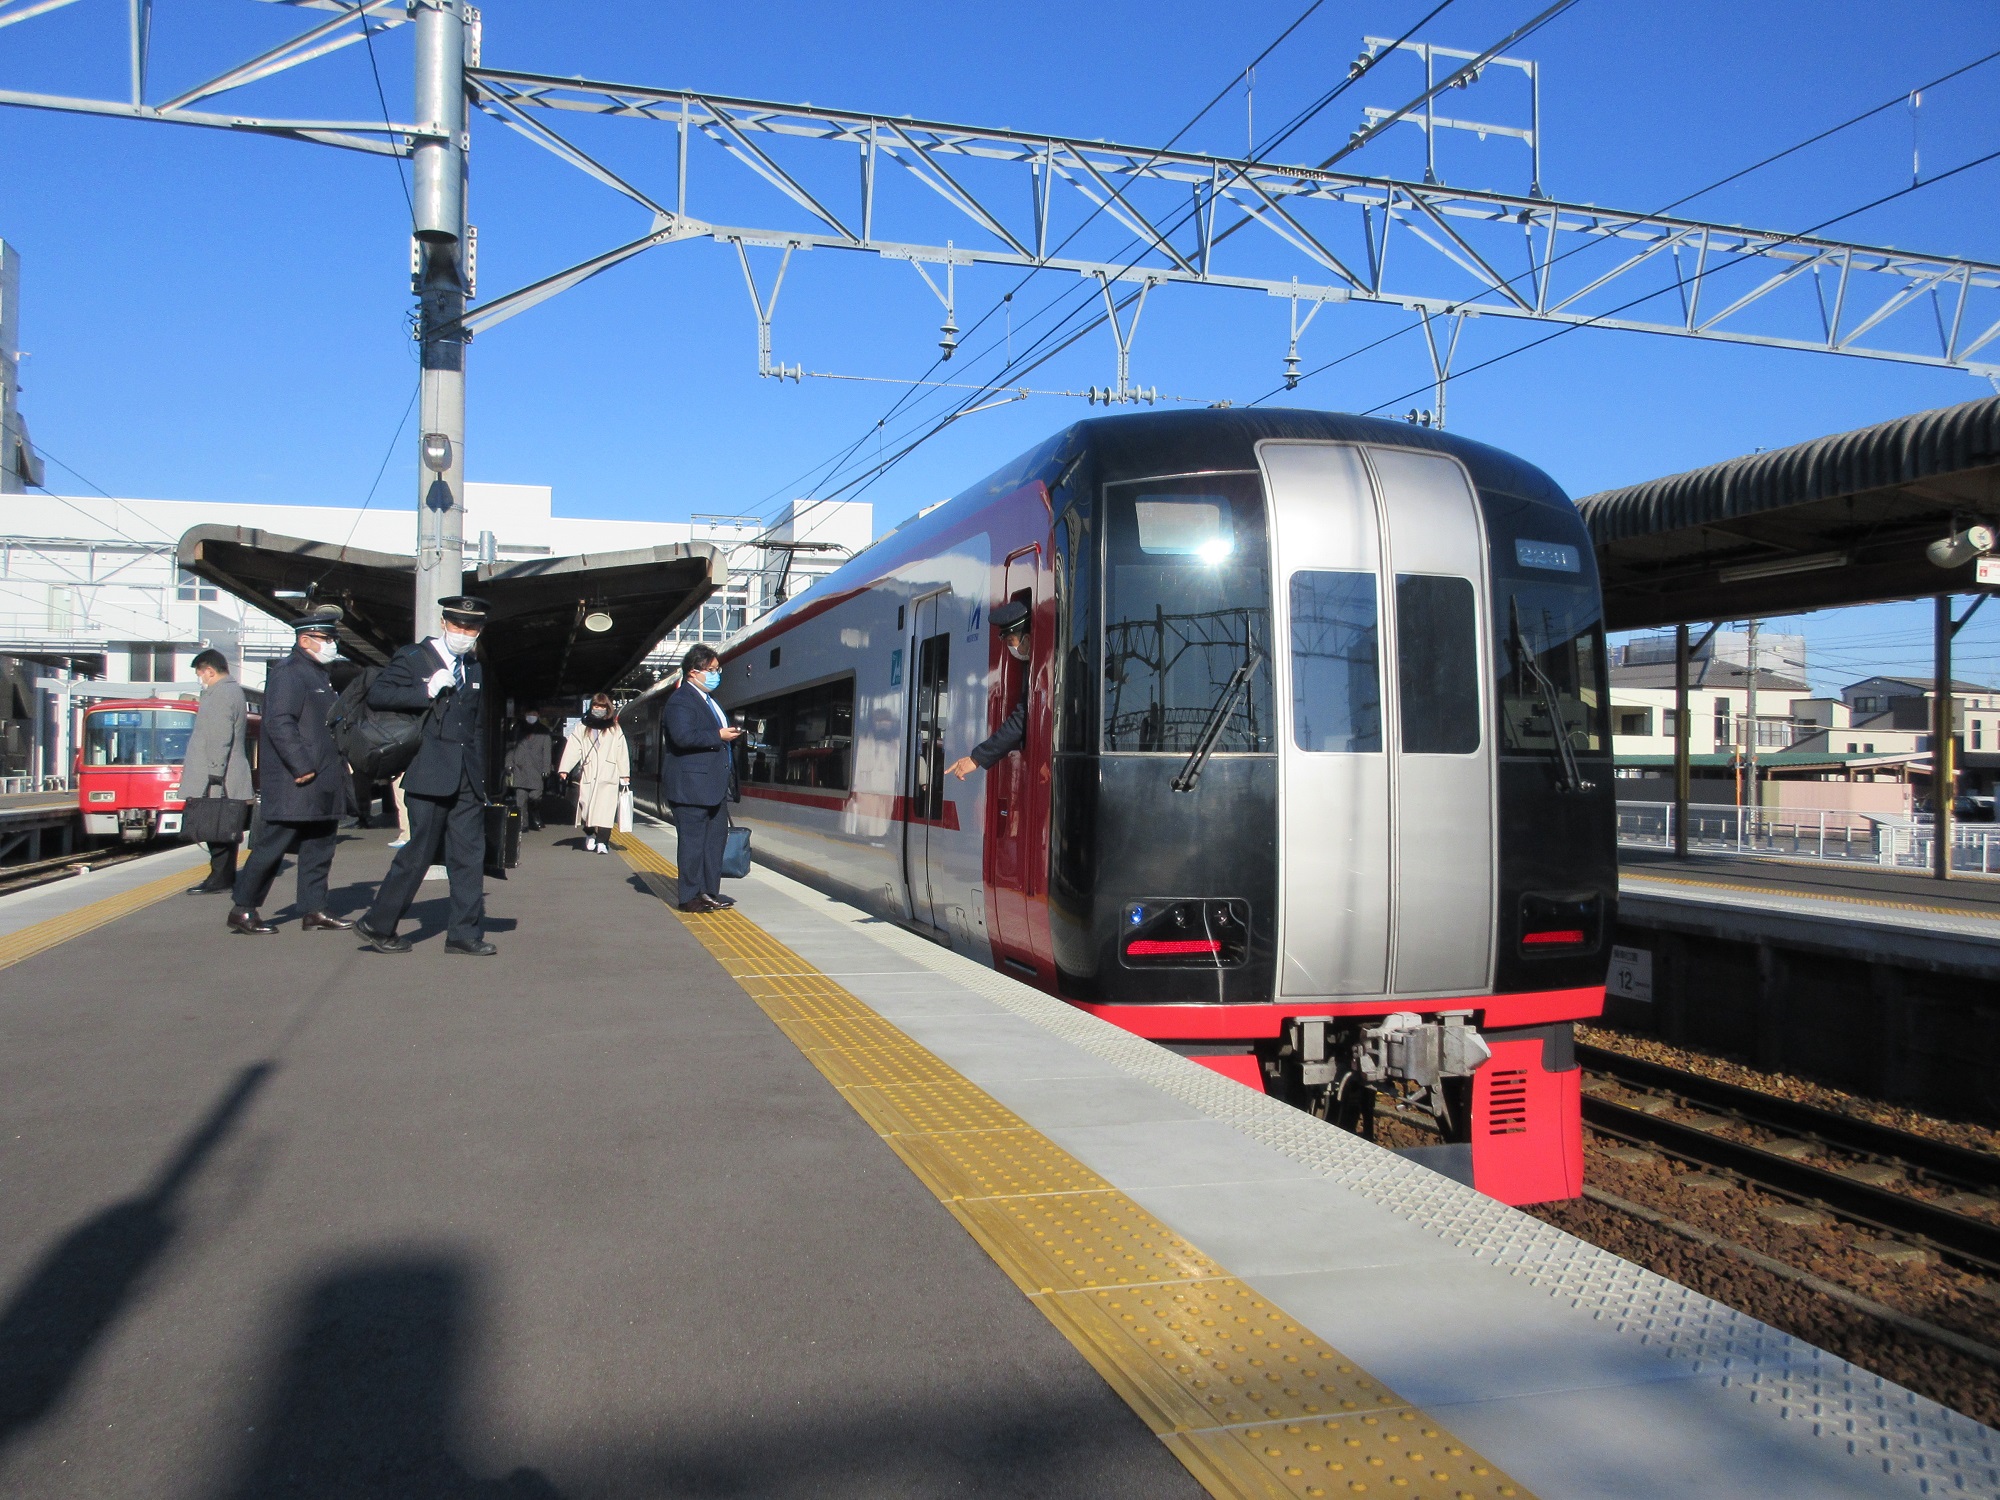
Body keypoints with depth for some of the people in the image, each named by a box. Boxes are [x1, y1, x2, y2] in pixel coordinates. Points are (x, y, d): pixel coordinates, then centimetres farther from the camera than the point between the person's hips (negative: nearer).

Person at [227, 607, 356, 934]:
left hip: (322, 787, 10)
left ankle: (314, 911, 14)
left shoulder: (320, 675, 19)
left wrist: (341, 764, 17)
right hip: (293, 786, -10)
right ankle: (243, 910, 8)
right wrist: (302, 768, -23)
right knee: (271, 848, -2)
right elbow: (279, 723, -22)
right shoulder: (287, 673, -11)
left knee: (319, 850, 10)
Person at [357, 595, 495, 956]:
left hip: (467, 778, 6)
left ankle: (465, 933, 9)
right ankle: (377, 926, 10)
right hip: (429, 774, -6)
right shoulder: (412, 658, 1)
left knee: (470, 855, 3)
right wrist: (427, 691, -16)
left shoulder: (474, 669, 19)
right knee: (418, 854, -4)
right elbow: (376, 696, -9)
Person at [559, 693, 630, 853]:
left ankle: (602, 842, -9)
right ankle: (589, 834, 25)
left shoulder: (614, 729, 12)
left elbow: (622, 752, 9)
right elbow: (573, 749, 3)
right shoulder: (581, 727, 12)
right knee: (586, 805, -2)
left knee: (605, 809, -10)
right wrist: (564, 769, -8)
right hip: (587, 774, 1)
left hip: (608, 774, -1)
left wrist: (625, 776, 4)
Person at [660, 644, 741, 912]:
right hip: (691, 786, -10)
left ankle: (710, 891, 20)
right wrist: (719, 736, -19)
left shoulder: (710, 700, 21)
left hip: (715, 786, 10)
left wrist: (732, 734, 13)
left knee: (716, 839, 12)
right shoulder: (680, 700, -11)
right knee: (693, 841, -5)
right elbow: (683, 737, -24)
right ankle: (690, 897, 1)